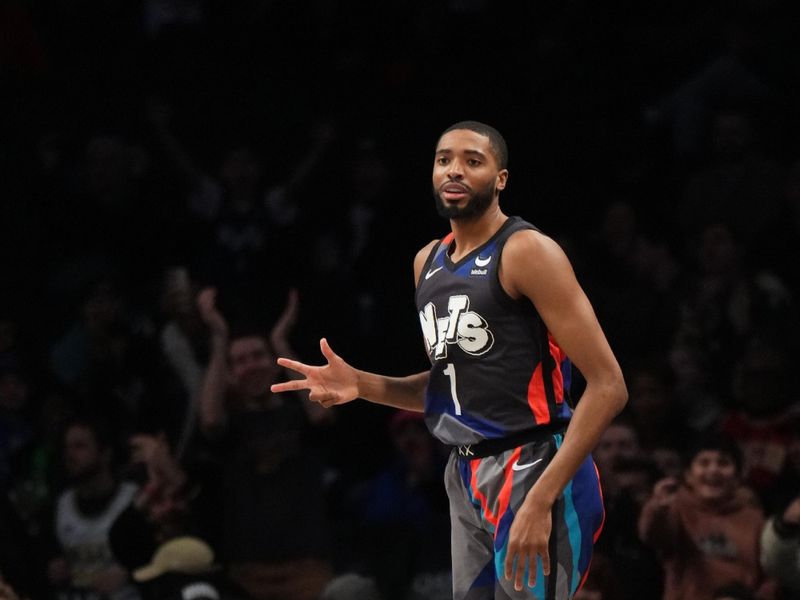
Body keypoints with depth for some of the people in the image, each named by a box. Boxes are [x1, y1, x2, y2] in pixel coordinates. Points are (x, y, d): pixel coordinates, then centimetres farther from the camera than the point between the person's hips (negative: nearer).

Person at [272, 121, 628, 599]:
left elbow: (608, 387, -17)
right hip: (467, 475, 8)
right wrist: (363, 386, 5)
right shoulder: (429, 262, 13)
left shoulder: (527, 252, -12)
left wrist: (541, 499, -24)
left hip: (532, 470, -8)